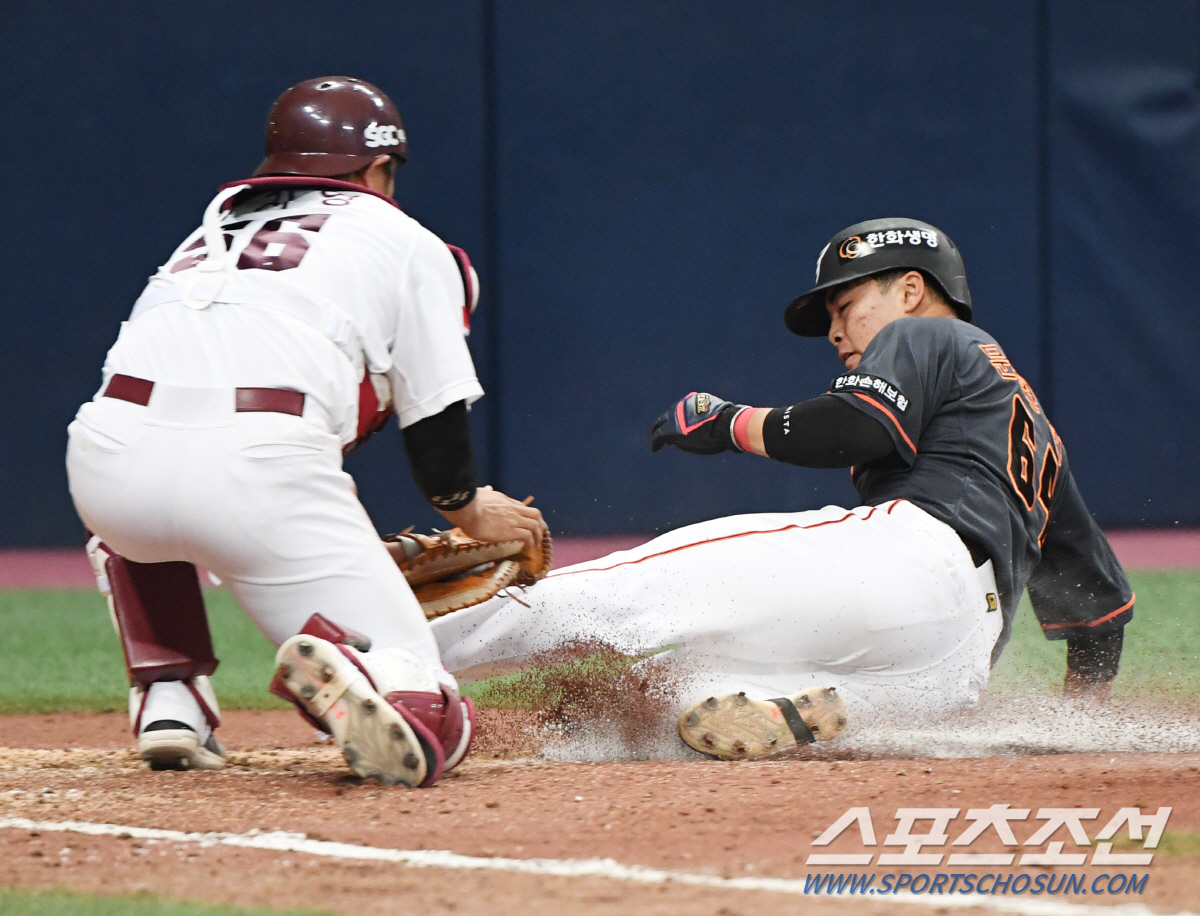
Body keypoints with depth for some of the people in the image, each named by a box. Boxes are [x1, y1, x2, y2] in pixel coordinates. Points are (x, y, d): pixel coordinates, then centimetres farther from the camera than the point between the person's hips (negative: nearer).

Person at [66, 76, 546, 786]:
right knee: (436, 727, 0)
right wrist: (472, 510, 41)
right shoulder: (408, 243, 24)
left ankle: (170, 698, 23)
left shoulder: (210, 229, 35)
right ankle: (349, 669, -34)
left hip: (109, 456, 4)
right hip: (261, 472, -4)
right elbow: (436, 419, 20)